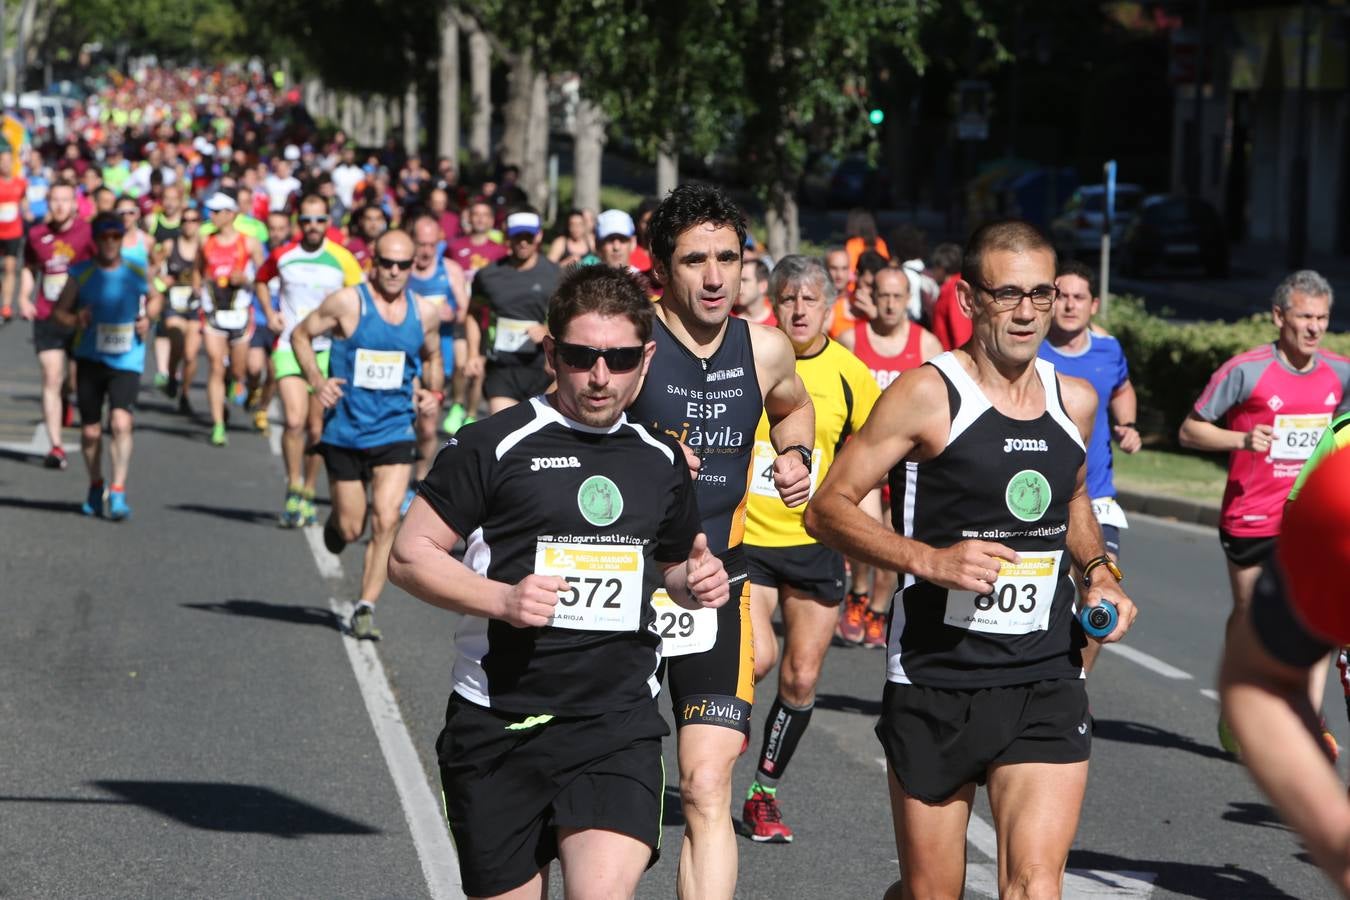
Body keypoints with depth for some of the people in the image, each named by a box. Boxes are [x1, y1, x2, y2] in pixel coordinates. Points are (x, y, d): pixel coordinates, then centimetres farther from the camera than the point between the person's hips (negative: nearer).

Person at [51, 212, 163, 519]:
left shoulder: (136, 274, 1)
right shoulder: (81, 274, -1)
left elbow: (156, 298, 20)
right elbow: (59, 310, 4)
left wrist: (147, 318, 1)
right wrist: (74, 319, -18)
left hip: (126, 362, -1)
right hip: (90, 359, 1)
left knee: (121, 422, -20)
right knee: (90, 431, 6)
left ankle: (118, 493, -15)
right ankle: (95, 487, 30)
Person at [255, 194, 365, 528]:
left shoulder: (342, 259, -2)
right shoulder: (282, 256, 2)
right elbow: (261, 280, 22)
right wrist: (270, 313, 8)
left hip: (327, 351, 0)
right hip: (289, 348, 0)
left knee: (317, 429, 7)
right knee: (295, 421, -17)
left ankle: (309, 496, 22)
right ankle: (293, 491, -5)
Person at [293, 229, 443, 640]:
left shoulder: (424, 313, 2)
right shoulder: (348, 303, -9)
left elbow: (432, 356, 21)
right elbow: (301, 334, 1)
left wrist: (433, 391, 3)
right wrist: (317, 380, -13)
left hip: (395, 432, 2)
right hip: (346, 432, -2)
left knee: (386, 520, -13)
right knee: (350, 529, 5)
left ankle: (366, 607, -4)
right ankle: (335, 523, 42)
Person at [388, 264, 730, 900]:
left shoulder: (661, 461, 12)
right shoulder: (495, 445, -3)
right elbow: (408, 555, -2)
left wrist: (696, 582, 5)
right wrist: (502, 599, -17)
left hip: (619, 724, 2)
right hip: (498, 724, -2)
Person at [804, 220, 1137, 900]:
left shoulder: (1075, 402, 8)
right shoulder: (927, 394, -8)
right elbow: (828, 508, -9)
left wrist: (1098, 574, 11)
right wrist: (930, 559, -21)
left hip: (1046, 683, 3)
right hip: (935, 682, -3)